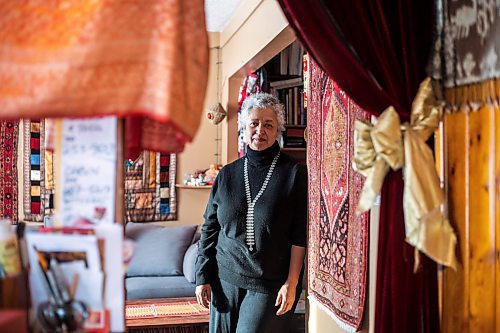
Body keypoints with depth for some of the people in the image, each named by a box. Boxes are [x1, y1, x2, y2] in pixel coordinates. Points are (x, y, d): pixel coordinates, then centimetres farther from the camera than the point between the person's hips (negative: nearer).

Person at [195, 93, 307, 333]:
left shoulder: (295, 173, -4)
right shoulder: (227, 174, 6)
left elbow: (300, 235, -6)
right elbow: (209, 228, 9)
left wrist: (292, 283, -10)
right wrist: (203, 277, 6)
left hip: (271, 283, -3)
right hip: (225, 279, 4)